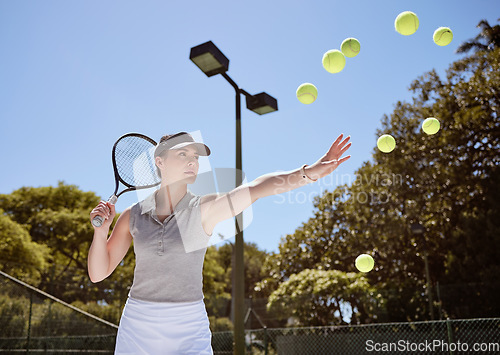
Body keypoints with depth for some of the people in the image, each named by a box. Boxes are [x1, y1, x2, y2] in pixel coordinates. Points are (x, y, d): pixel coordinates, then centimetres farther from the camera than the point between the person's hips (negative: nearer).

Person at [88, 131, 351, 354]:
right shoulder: (132, 215, 1)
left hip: (189, 332, -1)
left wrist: (310, 171, -33)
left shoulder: (206, 210, -5)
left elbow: (257, 187, -21)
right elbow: (98, 273, 6)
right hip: (137, 330, 2)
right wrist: (101, 230, -11)